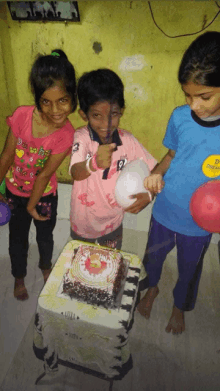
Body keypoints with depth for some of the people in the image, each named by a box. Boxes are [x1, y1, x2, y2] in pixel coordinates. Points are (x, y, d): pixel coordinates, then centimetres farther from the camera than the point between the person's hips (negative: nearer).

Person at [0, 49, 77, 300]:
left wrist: (32, 206, -10)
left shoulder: (66, 135, -26)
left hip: (45, 194, -1)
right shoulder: (22, 116, -24)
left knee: (45, 236, 22)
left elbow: (45, 174, -20)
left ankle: (45, 266, 56)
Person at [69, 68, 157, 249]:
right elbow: (75, 173, -38)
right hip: (82, 226, -1)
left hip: (113, 225, 2)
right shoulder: (81, 138, -20)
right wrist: (94, 163, -60)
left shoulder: (128, 141, -13)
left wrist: (148, 194, -25)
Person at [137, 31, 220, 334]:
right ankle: (152, 288, 60)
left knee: (189, 269, 23)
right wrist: (157, 174, -17)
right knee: (153, 256, 25)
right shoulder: (180, 117, -14)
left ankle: (180, 307, 56)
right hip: (164, 210, 2)